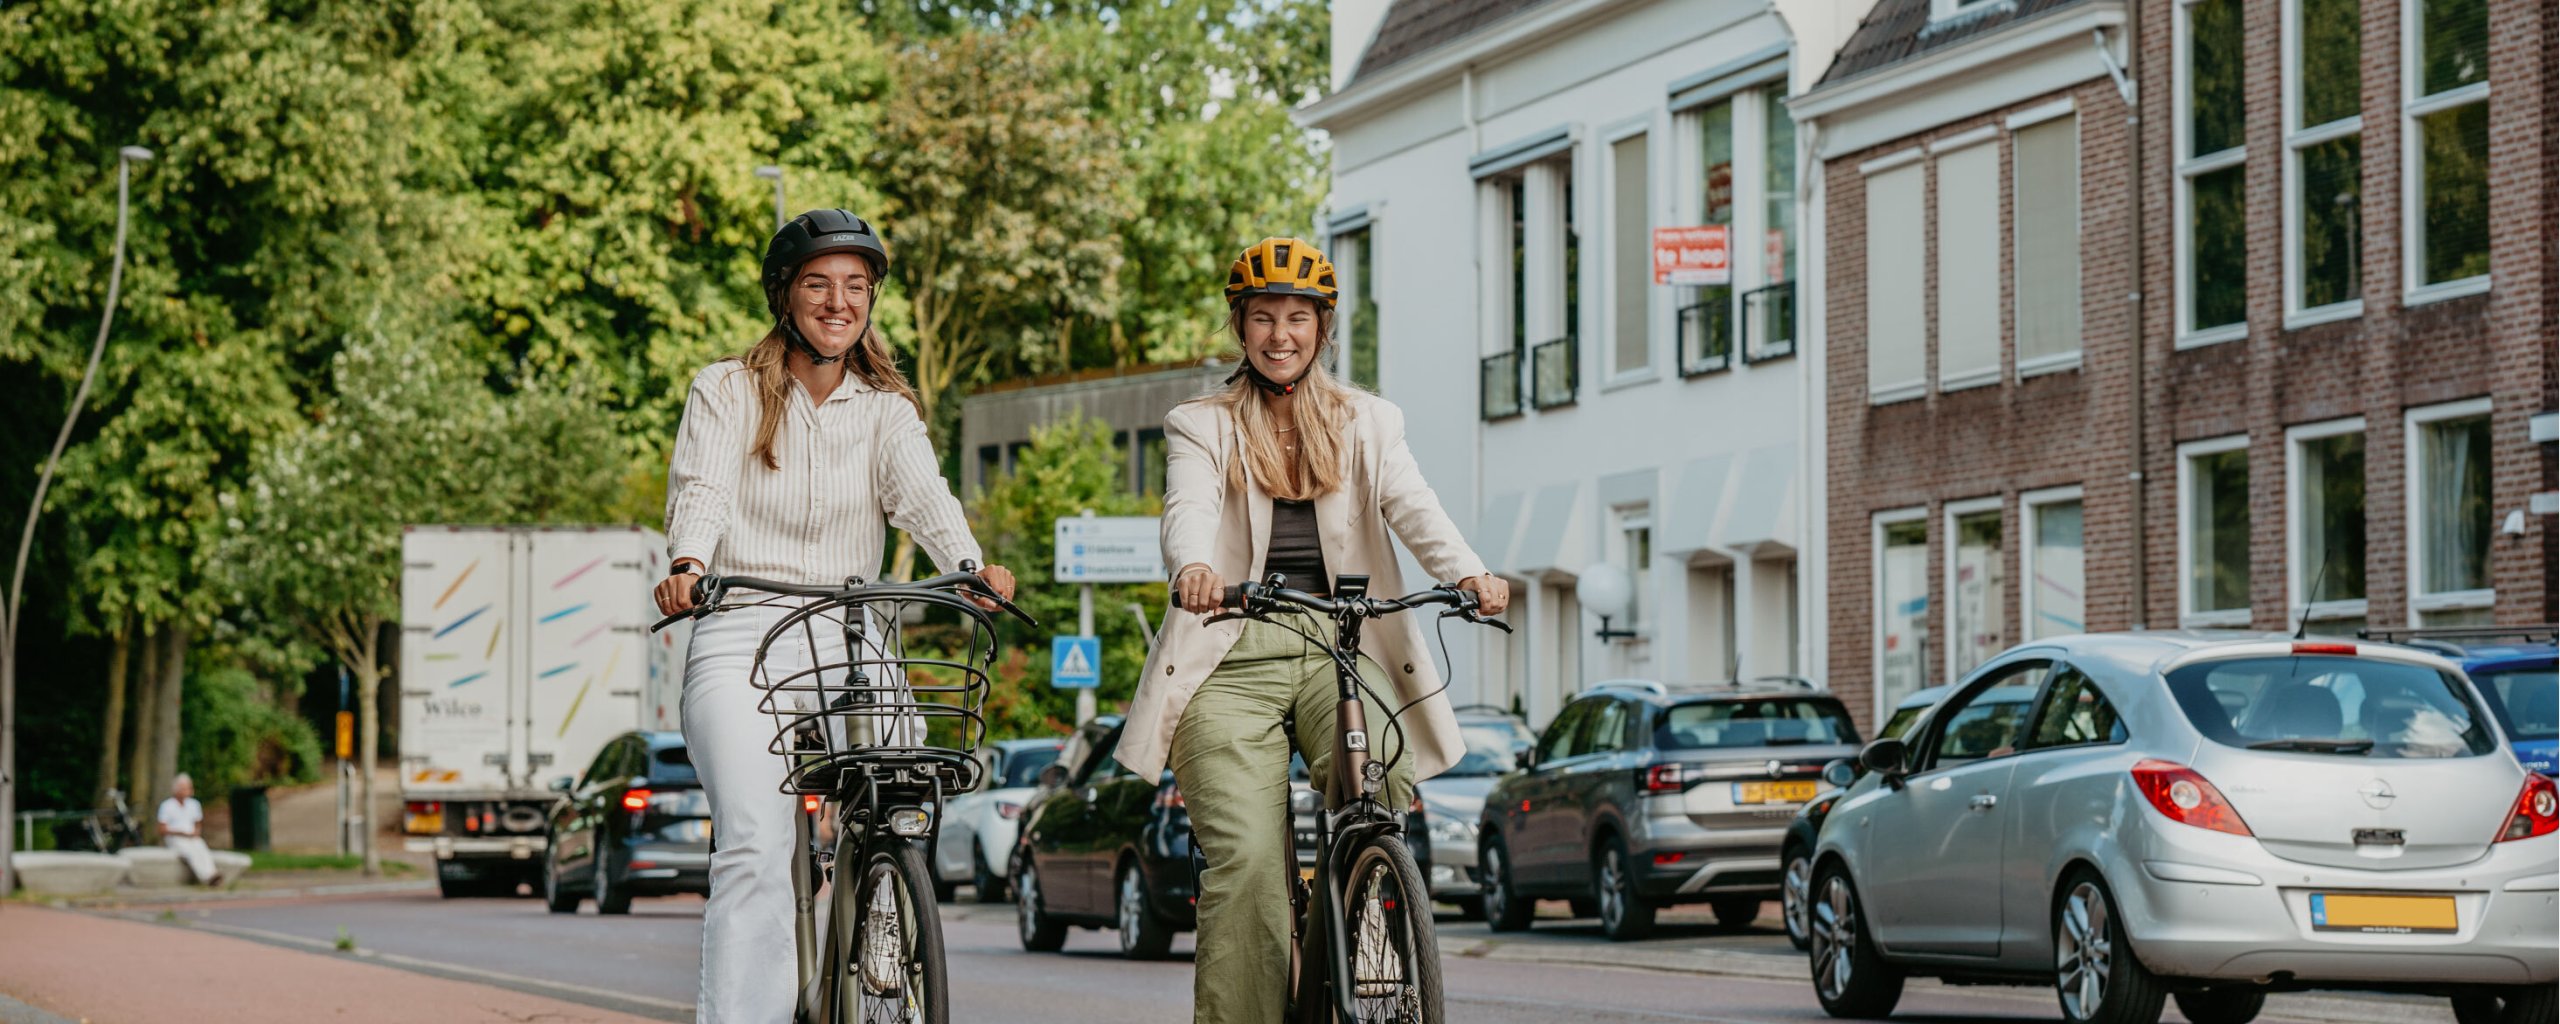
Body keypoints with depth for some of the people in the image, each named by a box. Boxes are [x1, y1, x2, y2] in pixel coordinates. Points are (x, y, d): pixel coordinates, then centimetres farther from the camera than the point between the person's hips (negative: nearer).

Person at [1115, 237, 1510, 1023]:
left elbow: (1412, 508, -1)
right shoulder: (1200, 427, 12)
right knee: (1246, 861, -18)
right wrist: (1194, 566, -33)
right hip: (1234, 657, -1)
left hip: (1341, 645, 1)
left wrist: (1469, 573, -23)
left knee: (1383, 791, -23)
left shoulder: (1367, 423, 17)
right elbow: (1189, 510, -8)